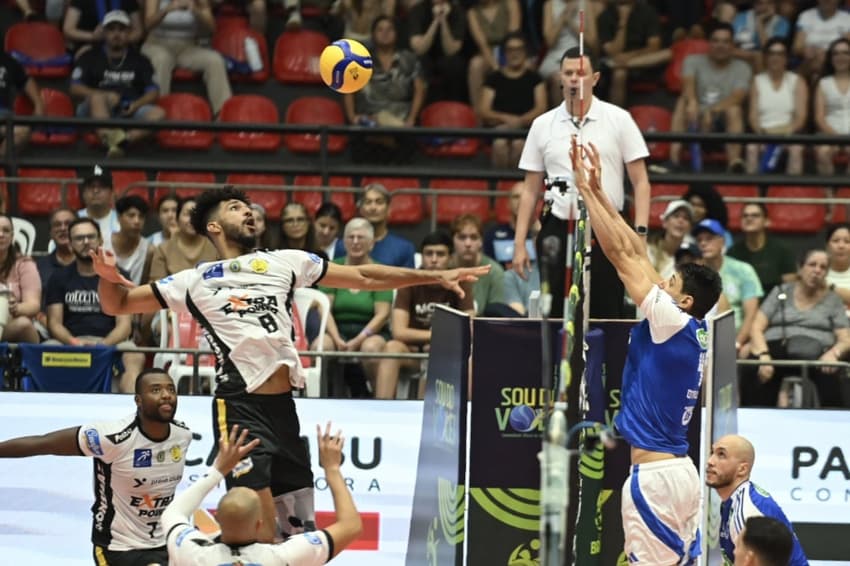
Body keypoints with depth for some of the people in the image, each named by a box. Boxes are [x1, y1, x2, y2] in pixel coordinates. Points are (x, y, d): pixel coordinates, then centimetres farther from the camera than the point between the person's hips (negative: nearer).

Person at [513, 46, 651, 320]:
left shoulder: (619, 120, 1)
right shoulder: (543, 125, 8)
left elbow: (641, 182, 1)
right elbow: (530, 191, 11)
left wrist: (640, 233, -10)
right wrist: (519, 243, 5)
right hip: (558, 232, 2)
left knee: (609, 317, -4)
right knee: (556, 317, 1)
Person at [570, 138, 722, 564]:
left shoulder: (673, 322, -11)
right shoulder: (694, 333, 10)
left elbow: (621, 254, -10)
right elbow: (635, 253, 13)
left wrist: (585, 189, -4)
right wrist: (597, 192, 16)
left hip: (654, 477, -9)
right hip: (681, 470, 9)